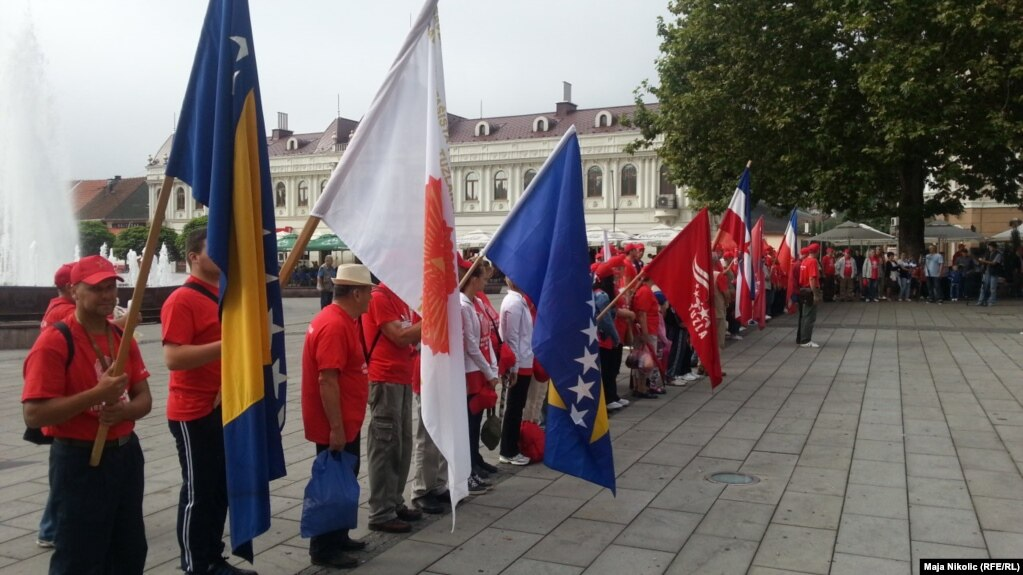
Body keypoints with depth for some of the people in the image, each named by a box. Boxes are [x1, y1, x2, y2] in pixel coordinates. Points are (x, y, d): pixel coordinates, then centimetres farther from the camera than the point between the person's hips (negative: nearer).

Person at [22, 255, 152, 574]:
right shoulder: (54, 341, -14)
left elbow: (144, 399, 9)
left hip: (126, 453, 7)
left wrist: (124, 410, -14)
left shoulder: (123, 337, 7)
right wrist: (96, 394, -28)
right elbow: (33, 414, -20)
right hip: (79, 460, -7)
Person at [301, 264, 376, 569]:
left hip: (347, 422, 10)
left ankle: (338, 537, 31)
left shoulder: (342, 320, 11)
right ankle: (324, 549, 12)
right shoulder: (334, 325, -23)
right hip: (336, 426, -10)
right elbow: (327, 381, -27)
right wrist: (336, 427, -25)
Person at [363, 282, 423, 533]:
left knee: (402, 445, 14)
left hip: (402, 380, 9)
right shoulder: (379, 297, -13)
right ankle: (381, 514, 3)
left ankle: (395, 503, 24)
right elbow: (400, 337, -18)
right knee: (385, 447, -4)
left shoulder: (401, 297, 16)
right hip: (385, 381, -9)